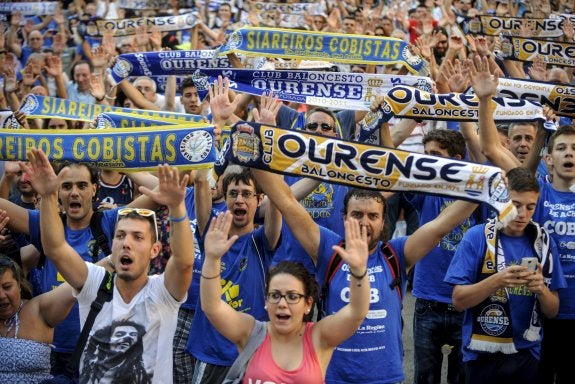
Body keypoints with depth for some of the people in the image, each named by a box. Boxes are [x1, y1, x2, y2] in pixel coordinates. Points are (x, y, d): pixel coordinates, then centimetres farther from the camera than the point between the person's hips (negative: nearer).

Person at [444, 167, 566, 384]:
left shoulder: (543, 242, 2)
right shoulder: (476, 237, -7)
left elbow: (552, 311, 4)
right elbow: (458, 300, -10)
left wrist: (541, 289, -16)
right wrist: (498, 280, -24)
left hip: (527, 355, 2)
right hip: (482, 355, -2)